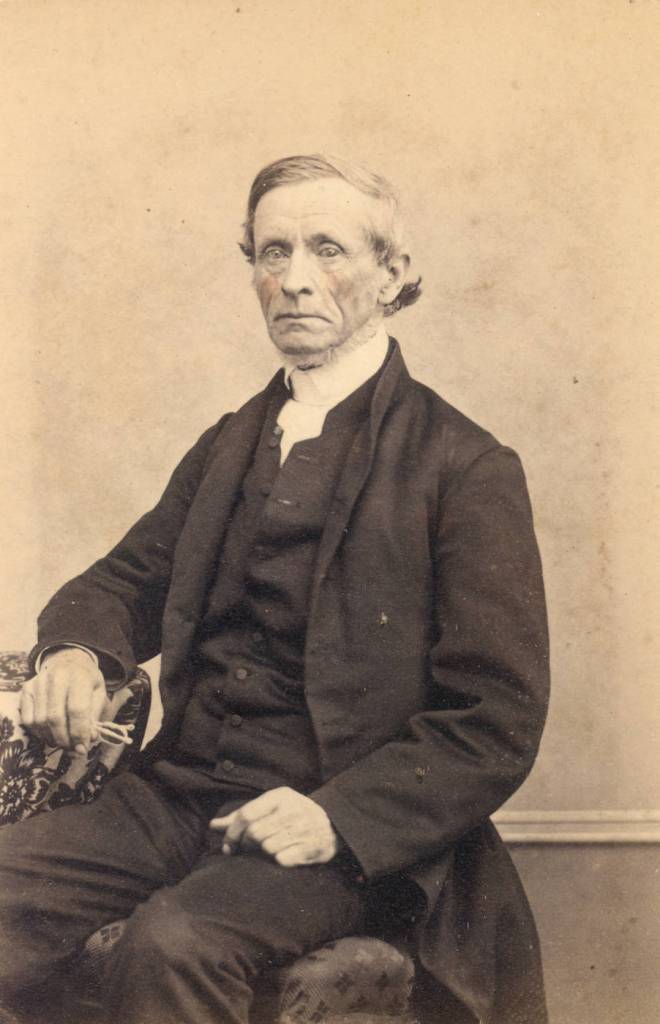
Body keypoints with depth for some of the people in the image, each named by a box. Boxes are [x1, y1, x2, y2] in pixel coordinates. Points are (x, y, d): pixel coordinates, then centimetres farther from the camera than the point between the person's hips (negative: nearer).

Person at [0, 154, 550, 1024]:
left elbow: (499, 722, -7)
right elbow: (130, 578, 18)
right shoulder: (230, 444, 16)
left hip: (351, 831, -5)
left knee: (175, 941, -31)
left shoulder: (467, 468, -4)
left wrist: (337, 817, -20)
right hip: (181, 791, 5)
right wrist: (74, 651, -7)